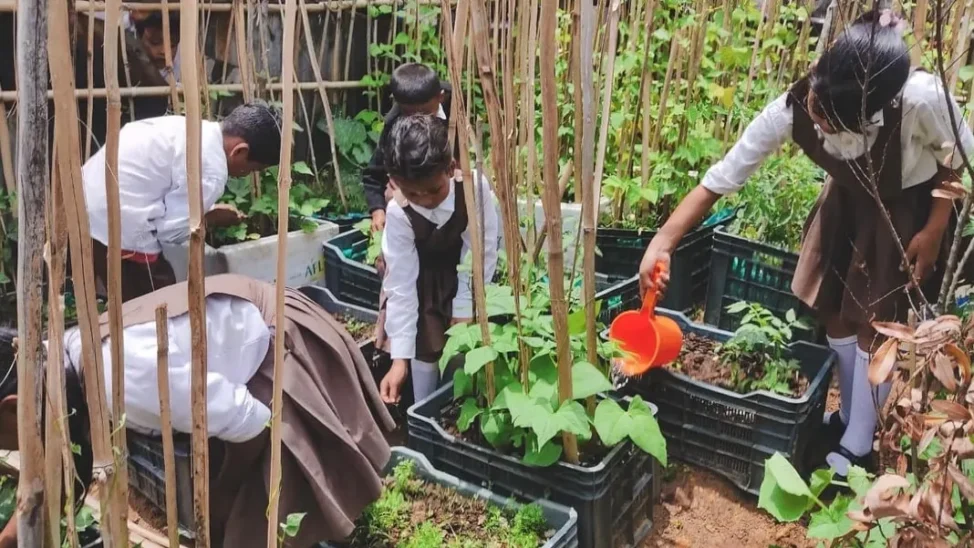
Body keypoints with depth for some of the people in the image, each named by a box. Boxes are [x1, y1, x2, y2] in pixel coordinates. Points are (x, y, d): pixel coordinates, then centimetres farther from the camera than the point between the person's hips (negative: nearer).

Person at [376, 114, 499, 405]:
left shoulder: (475, 187, -32)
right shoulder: (398, 213, -31)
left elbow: (481, 254, -22)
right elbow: (401, 285, -28)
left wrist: (465, 310, -18)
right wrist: (399, 357, -29)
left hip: (466, 276, 1)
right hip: (423, 283, 0)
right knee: (424, 351, 0)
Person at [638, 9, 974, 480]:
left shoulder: (921, 98, -40)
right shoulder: (792, 109, -33)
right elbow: (722, 177, -28)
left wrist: (934, 231, -15)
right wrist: (663, 242, -34)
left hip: (911, 208, -3)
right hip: (849, 200, 4)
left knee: (878, 323, 0)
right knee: (835, 312, 11)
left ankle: (858, 446, 19)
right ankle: (849, 415, 35)